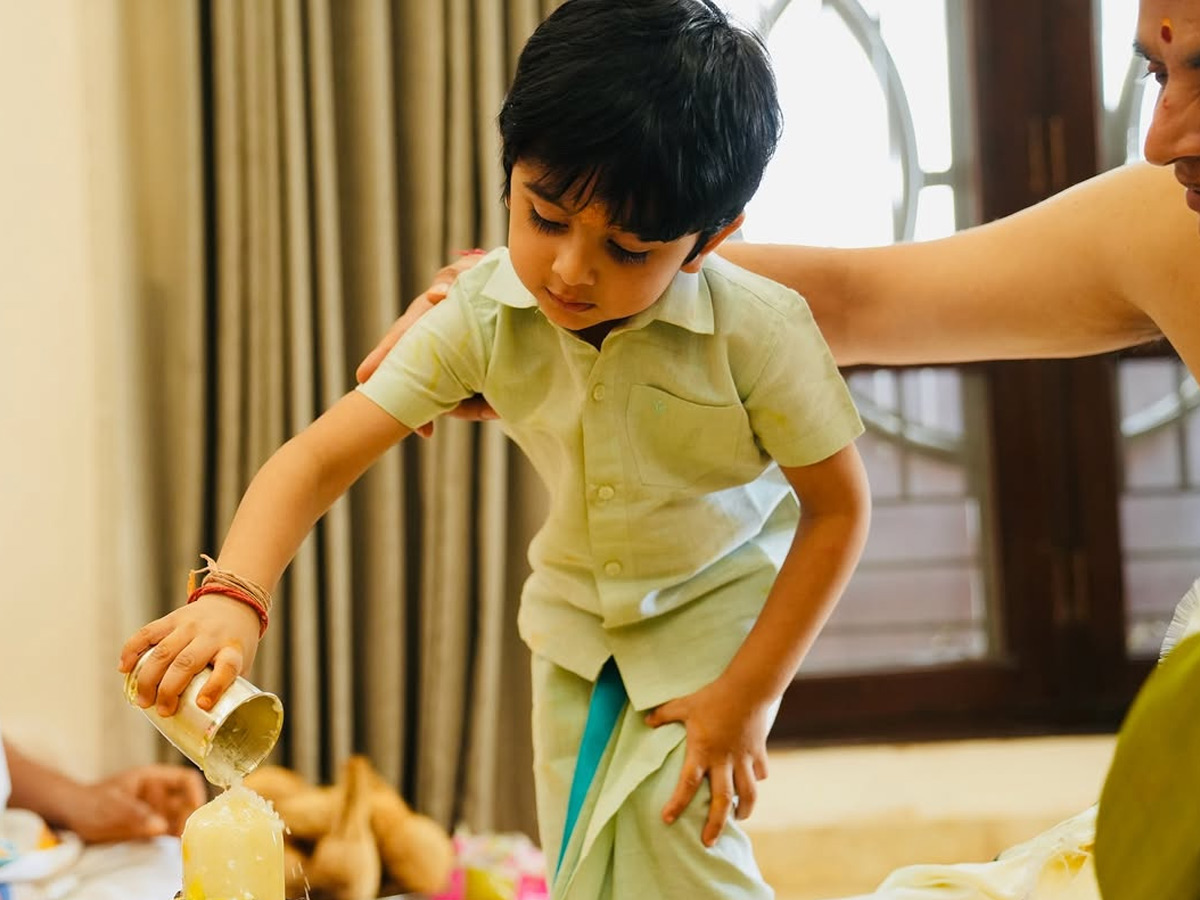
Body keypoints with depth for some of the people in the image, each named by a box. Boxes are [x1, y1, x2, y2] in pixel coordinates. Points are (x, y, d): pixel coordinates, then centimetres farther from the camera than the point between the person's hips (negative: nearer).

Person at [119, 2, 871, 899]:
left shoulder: (760, 331, -31)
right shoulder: (481, 318, -23)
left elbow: (839, 507, -18)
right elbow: (320, 457, -26)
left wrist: (746, 696, -19)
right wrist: (231, 597, -45)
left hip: (719, 603, -4)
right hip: (575, 609, 4)